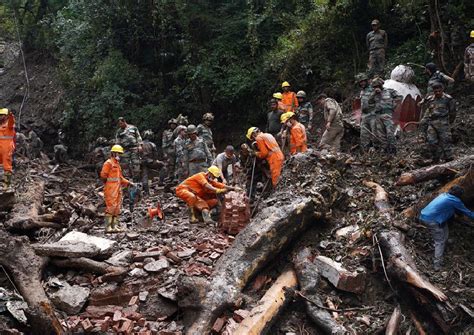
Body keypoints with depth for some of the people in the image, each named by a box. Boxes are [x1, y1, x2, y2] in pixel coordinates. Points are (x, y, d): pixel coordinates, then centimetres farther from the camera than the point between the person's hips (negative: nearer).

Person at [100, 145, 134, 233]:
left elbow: (120, 178, 22)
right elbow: (103, 175, -14)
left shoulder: (117, 164, 21)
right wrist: (110, 180, -4)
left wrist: (128, 183, 14)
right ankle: (108, 227, -7)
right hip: (111, 189, -9)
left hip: (118, 189, 9)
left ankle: (115, 225, 15)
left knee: (117, 208, 9)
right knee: (111, 207, -10)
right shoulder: (108, 163, -7)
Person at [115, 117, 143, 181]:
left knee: (136, 164, -6)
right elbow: (117, 142, 13)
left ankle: (136, 180, -1)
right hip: (125, 150, 2)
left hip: (134, 149, -1)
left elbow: (138, 137, 9)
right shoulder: (119, 132, 13)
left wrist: (140, 146, -1)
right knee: (126, 165, -3)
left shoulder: (133, 128, 10)